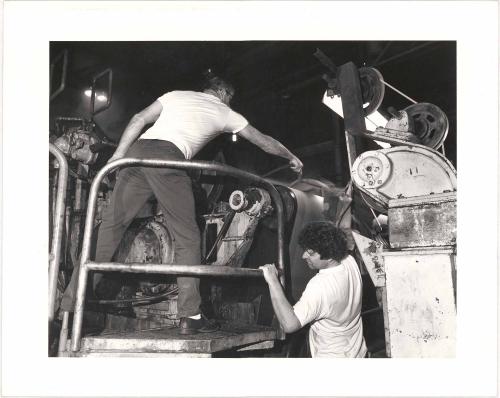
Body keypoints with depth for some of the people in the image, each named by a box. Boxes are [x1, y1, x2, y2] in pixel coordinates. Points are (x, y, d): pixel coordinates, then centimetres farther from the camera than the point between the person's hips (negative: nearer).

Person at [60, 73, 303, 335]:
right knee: (187, 238, 4)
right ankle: (189, 316, 2)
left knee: (110, 224, 8)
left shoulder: (176, 95, 28)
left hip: (137, 150, 4)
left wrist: (119, 153, 11)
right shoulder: (224, 113, 23)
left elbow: (139, 120, 15)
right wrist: (292, 158, 46)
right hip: (168, 157, -4)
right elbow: (263, 141, 32)